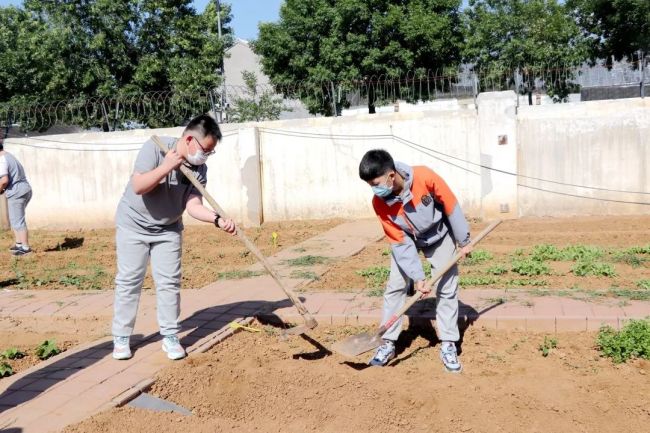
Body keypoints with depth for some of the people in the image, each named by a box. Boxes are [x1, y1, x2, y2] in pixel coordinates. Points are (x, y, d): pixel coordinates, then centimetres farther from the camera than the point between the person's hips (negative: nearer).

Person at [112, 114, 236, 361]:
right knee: (128, 281, 1)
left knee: (169, 282, 1)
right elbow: (138, 186, -29)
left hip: (167, 229, 4)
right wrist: (168, 166, -35)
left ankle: (170, 337, 12)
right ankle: (121, 338, 13)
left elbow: (193, 206, -20)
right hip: (134, 224, -3)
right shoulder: (155, 148, -23)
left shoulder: (199, 169, -12)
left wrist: (218, 220, -37)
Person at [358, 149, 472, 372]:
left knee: (447, 288, -3)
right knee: (395, 287, -5)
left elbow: (451, 205, -19)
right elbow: (400, 243, -20)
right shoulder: (379, 203, -26)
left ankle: (448, 346, 8)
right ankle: (387, 343, 6)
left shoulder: (424, 177, -34)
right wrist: (417, 276, -22)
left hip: (439, 236, -1)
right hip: (406, 240, 1)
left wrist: (463, 241, -9)